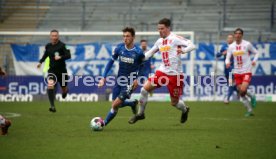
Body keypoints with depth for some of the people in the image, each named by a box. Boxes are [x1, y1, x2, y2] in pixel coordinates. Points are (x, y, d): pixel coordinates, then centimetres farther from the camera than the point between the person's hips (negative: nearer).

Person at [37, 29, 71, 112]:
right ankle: (52, 106, -17)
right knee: (50, 86, -21)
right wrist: (40, 62, 15)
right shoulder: (48, 46, 5)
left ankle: (65, 91, 52)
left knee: (63, 89, 12)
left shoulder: (62, 45, -10)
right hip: (52, 70, 2)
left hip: (62, 70, -2)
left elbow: (68, 55, -18)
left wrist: (60, 57, -33)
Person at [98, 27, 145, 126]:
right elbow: (111, 62, 4)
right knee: (115, 104, 8)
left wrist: (138, 79, -7)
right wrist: (104, 77, -2)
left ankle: (103, 124, 4)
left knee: (115, 104, -13)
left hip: (130, 82, -5)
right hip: (119, 80, 5)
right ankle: (133, 104, 35)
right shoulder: (119, 48, -6)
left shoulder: (138, 52, -14)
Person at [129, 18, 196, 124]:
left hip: (175, 74, -6)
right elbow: (151, 52, 25)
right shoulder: (160, 41, 9)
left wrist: (183, 50, -40)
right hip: (162, 71, 6)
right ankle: (140, 114, 9)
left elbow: (192, 45, -20)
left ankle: (184, 110, 38)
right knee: (145, 88, -8)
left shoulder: (175, 39, -13)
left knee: (174, 102, 3)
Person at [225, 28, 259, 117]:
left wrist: (254, 61, -11)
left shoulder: (247, 44, -4)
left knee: (243, 90, -24)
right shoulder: (231, 46, 5)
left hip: (247, 71, -4)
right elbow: (228, 57, 7)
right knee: (241, 93, 4)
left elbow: (256, 53, 6)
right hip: (237, 72, 4)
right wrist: (227, 62, -15)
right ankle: (249, 110, 15)